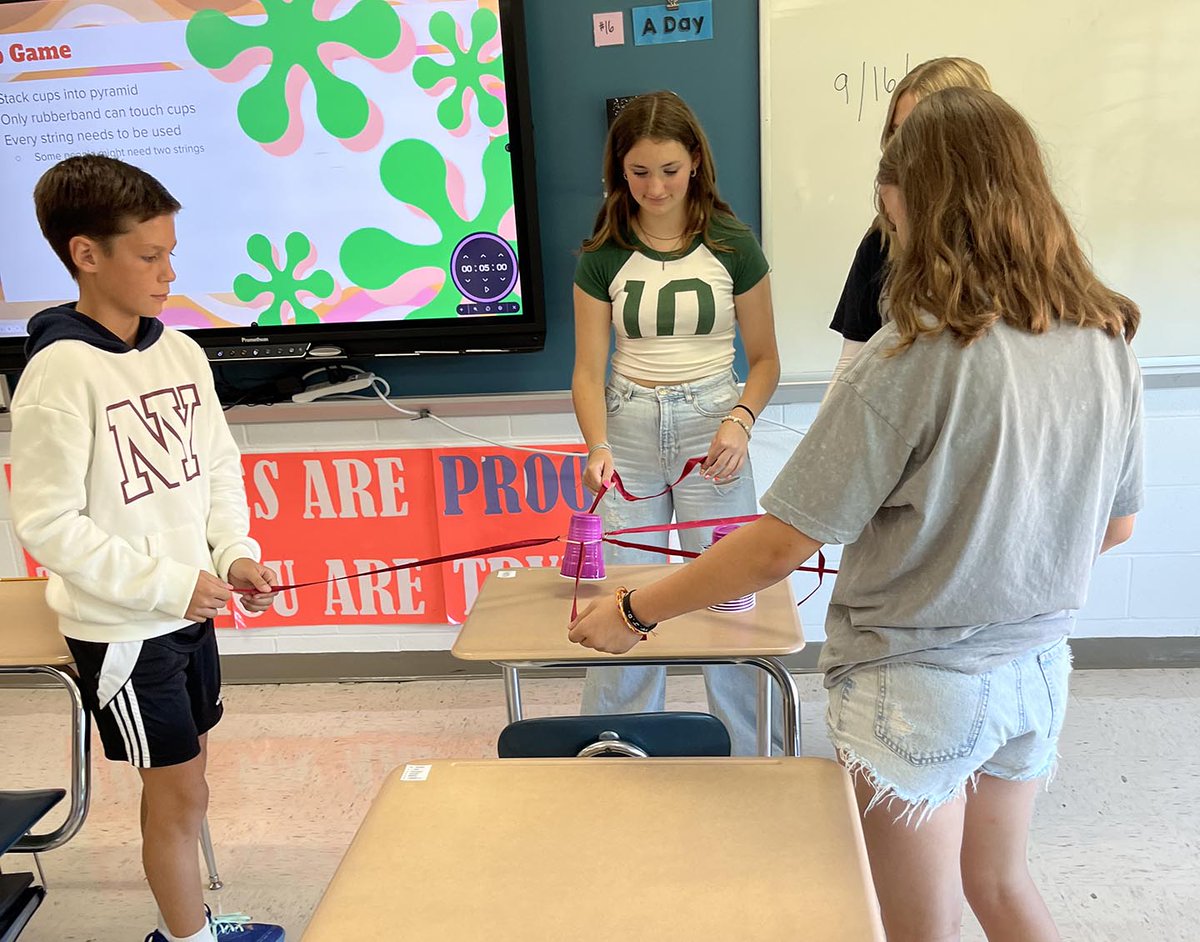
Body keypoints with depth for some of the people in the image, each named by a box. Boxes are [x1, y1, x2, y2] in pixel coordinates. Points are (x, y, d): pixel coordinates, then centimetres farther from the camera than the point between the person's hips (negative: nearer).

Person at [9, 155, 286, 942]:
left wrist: (234, 554, -4)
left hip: (188, 611, 6)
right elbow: (48, 524, -19)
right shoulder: (61, 373, -19)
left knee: (185, 775, 19)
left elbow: (219, 464, 10)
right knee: (179, 791, 4)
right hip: (120, 627, -6)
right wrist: (170, 583, -20)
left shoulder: (180, 351, 1)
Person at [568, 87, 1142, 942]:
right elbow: (1115, 525, 8)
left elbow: (780, 548, -23)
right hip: (1035, 672, 6)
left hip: (916, 686, -6)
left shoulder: (915, 359, -25)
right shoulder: (1107, 342, -5)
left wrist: (633, 614, -11)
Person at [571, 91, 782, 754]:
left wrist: (741, 420, -14)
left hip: (712, 429, -1)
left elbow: (764, 358, 5)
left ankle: (742, 763, 21)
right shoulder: (603, 255, 1)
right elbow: (588, 369, 0)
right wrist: (598, 447, -17)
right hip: (629, 430, 1)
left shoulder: (732, 245, -1)